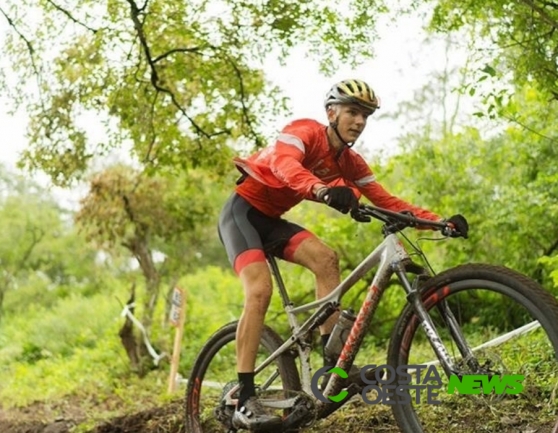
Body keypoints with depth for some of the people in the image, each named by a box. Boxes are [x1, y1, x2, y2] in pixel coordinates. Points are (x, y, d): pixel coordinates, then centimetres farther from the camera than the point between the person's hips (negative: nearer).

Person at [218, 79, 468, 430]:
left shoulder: (350, 163, 1)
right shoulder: (305, 131, -20)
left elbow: (386, 200, -6)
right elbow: (283, 163, -42)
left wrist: (440, 220, -20)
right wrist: (322, 190, -63)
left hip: (271, 220, 7)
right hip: (243, 210, -7)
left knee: (326, 259, -18)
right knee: (260, 289, -24)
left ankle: (333, 363, -15)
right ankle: (245, 401, -23)